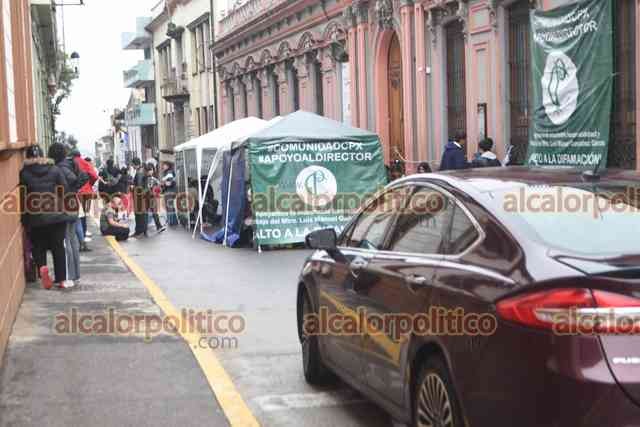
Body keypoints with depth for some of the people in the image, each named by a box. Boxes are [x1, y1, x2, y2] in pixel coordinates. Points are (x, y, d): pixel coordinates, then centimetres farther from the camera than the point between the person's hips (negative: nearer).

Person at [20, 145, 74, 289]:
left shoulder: (24, 173, -4)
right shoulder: (54, 169, 0)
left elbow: (22, 196, -3)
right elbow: (65, 190, -1)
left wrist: (24, 218, 5)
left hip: (34, 218, -1)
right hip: (57, 216, 1)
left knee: (38, 247, 14)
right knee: (58, 247, 10)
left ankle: (42, 267, -14)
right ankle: (62, 279, 11)